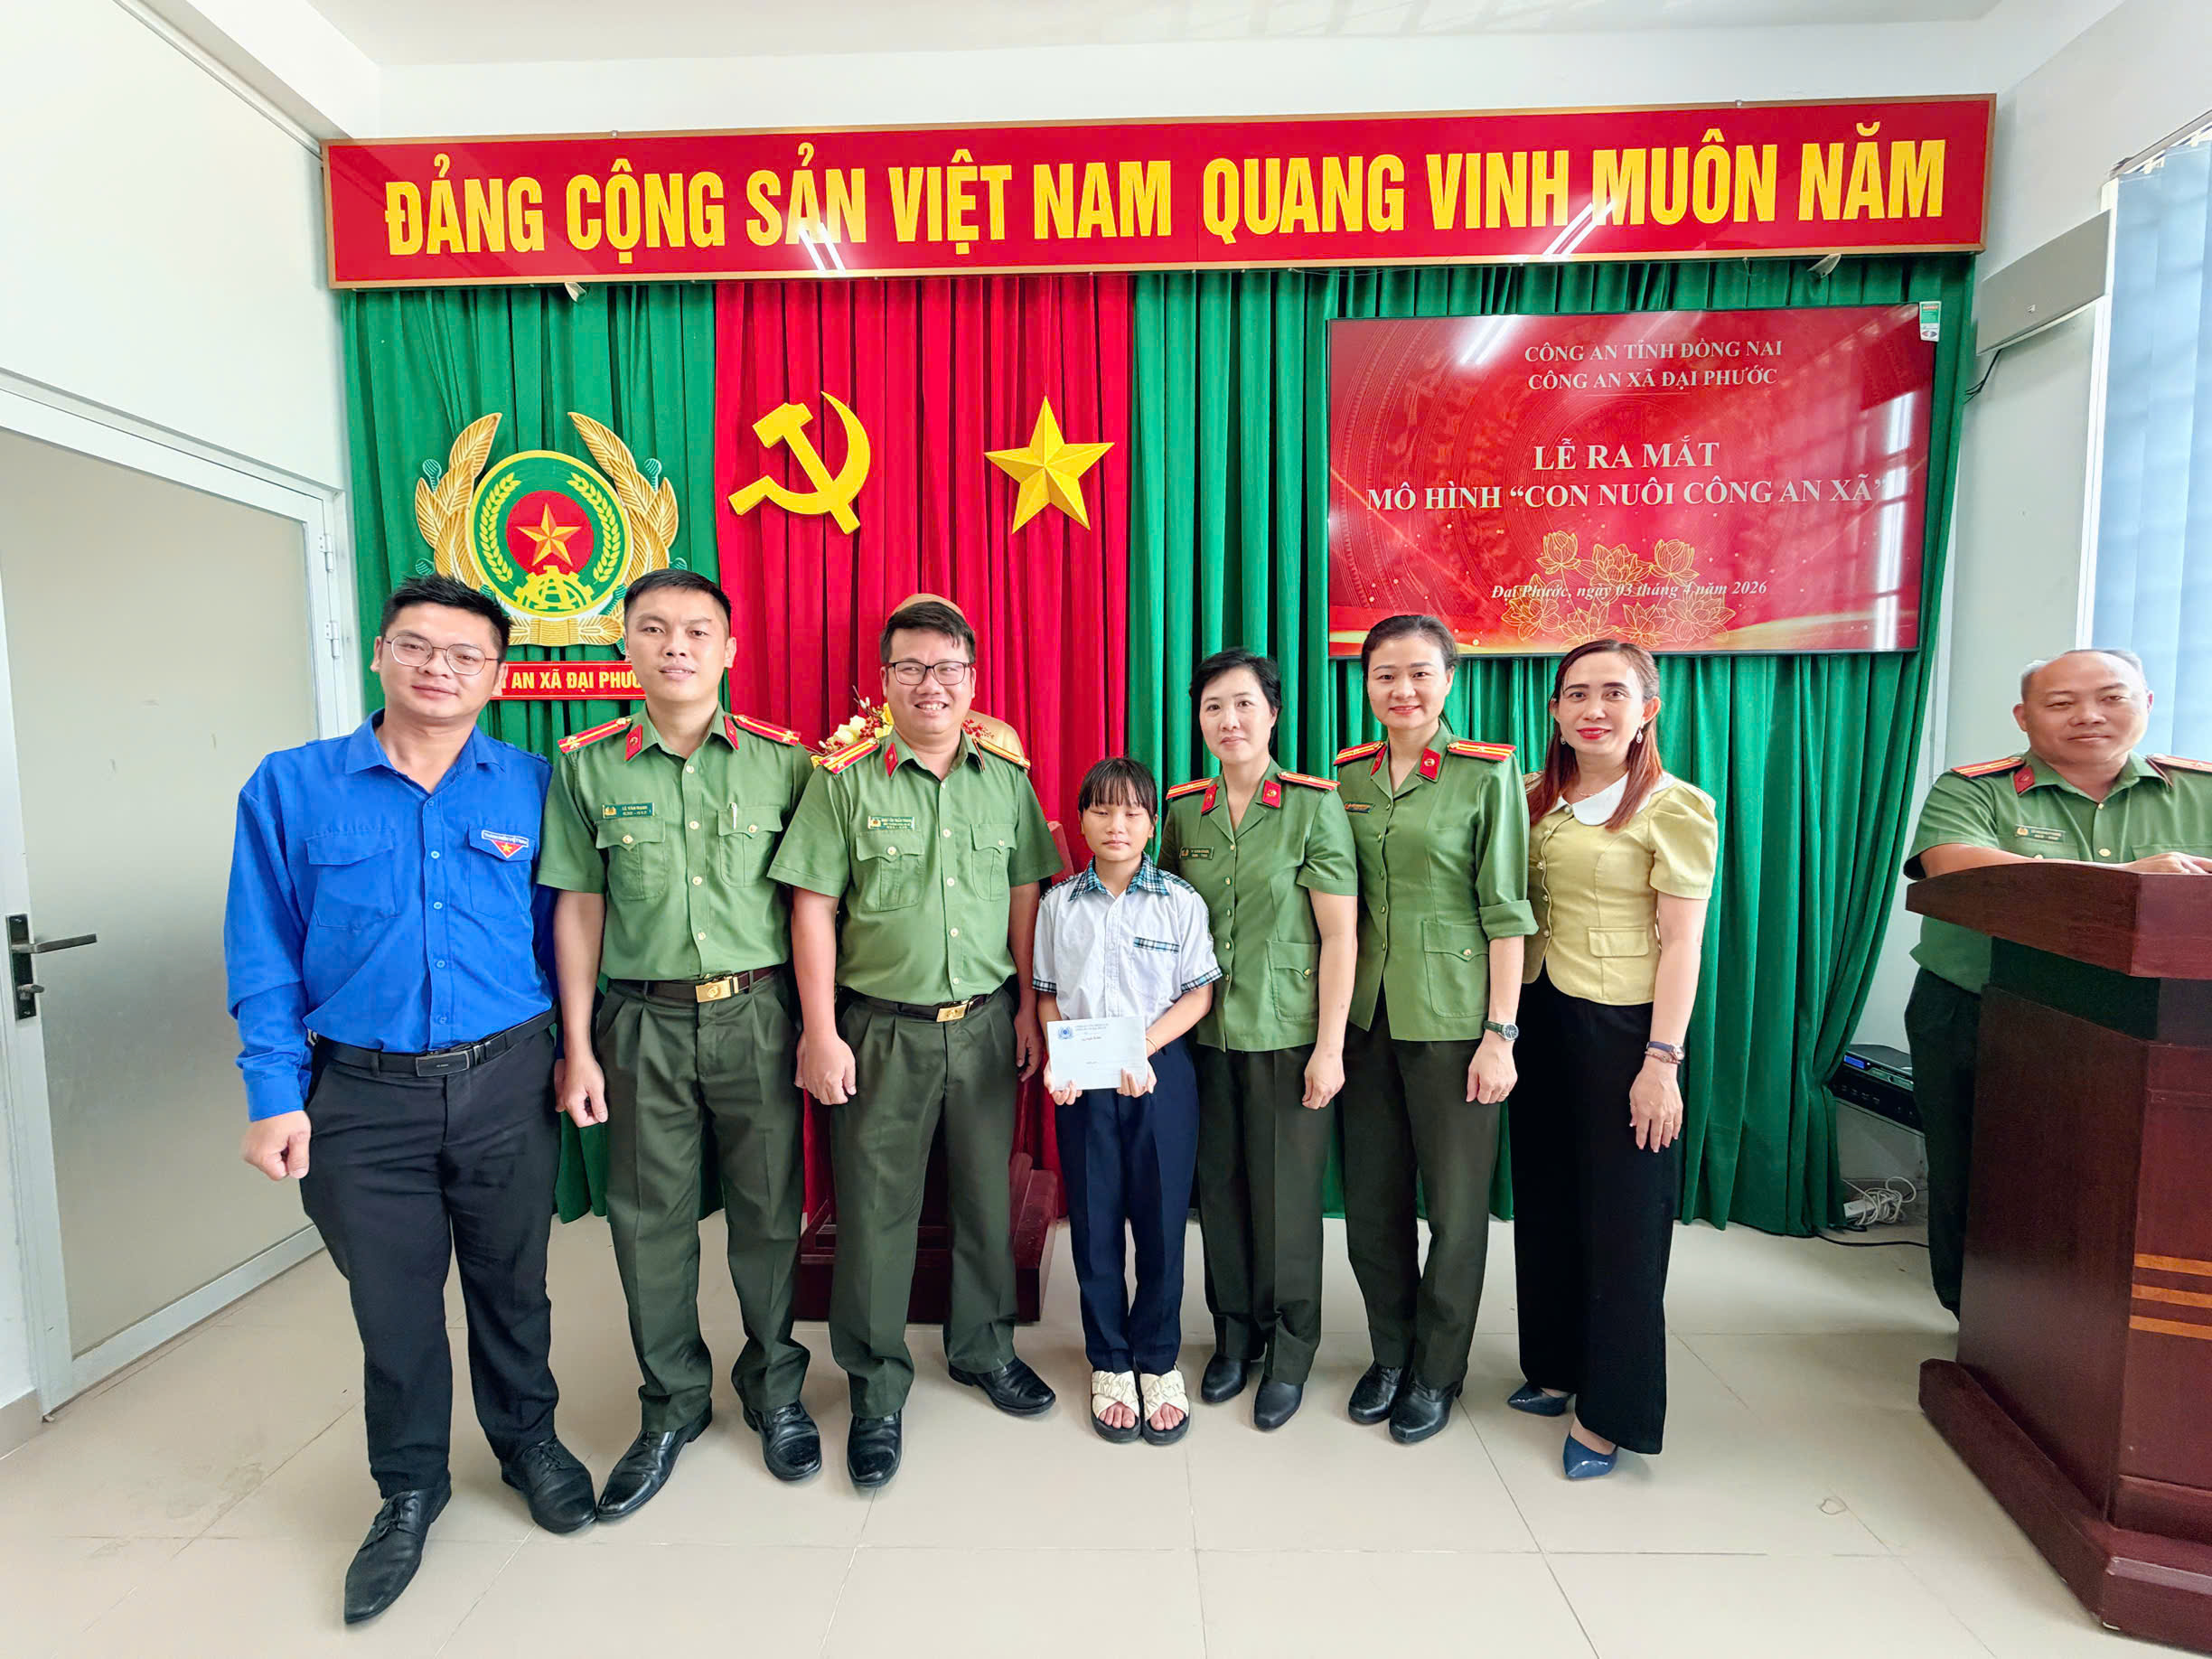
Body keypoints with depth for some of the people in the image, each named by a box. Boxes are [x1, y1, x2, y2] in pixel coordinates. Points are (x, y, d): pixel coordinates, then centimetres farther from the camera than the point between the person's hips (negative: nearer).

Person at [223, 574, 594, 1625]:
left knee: (511, 1282, 16)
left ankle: (528, 1440, 41)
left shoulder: (531, 788, -1)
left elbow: (560, 929, 4)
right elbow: (264, 953, 1)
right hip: (363, 1096, 0)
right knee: (391, 1301, 14)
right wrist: (276, 1094, -4)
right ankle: (409, 1488, 39)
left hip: (506, 1083, 0)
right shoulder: (291, 787, -1)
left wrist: (573, 1050, -1)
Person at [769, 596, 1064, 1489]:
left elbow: (1025, 898, 8)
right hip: (881, 1029, -2)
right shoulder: (845, 781, -5)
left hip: (985, 1023, 3)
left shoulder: (1007, 778, 4)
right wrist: (821, 1034, -9)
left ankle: (984, 1350, 39)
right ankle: (877, 1391, 28)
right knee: (875, 1211, 8)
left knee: (987, 1196, 15)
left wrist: (1028, 1010, 6)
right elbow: (813, 910, -5)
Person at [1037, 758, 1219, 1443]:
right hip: (1081, 1082, 1)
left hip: (1159, 1075, -1)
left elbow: (1200, 991, -3)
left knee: (1161, 1219, 6)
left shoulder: (1180, 902, -1)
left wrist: (1145, 1047, -15)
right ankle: (1109, 1363, 27)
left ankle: (1157, 1360, 26)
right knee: (1094, 1222, 9)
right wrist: (1056, 1059, -8)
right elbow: (1047, 994, 8)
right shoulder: (1059, 904, 5)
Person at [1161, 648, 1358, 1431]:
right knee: (1220, 1187, 13)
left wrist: (1329, 1046, -11)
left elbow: (1340, 934, -8)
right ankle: (1233, 1336, 34)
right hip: (1206, 1035, 4)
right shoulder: (1183, 810, 4)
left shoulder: (1315, 806, -7)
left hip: (1289, 1035, -3)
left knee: (1287, 1195, 6)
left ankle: (1290, 1354, 28)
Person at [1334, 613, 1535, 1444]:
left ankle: (1436, 1374, 30)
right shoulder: (1347, 774, 5)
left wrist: (1501, 1033, -10)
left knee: (1455, 1201, 9)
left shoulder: (1487, 773, -6)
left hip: (1452, 1016, -4)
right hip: (1366, 1010, 4)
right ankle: (1390, 1353, 35)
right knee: (1371, 1197, 13)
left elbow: (1506, 912, -7)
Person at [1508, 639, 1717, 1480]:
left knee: (1620, 1218, 6)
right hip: (1541, 1020, 6)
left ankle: (1608, 1413, 23)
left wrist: (1662, 1060, -15)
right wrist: (1505, 1020, 6)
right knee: (1545, 1200, 16)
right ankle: (1555, 1365, 36)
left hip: (1623, 1027, -5)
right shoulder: (1532, 798, 7)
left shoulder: (1675, 807, -8)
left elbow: (1681, 944, -11)